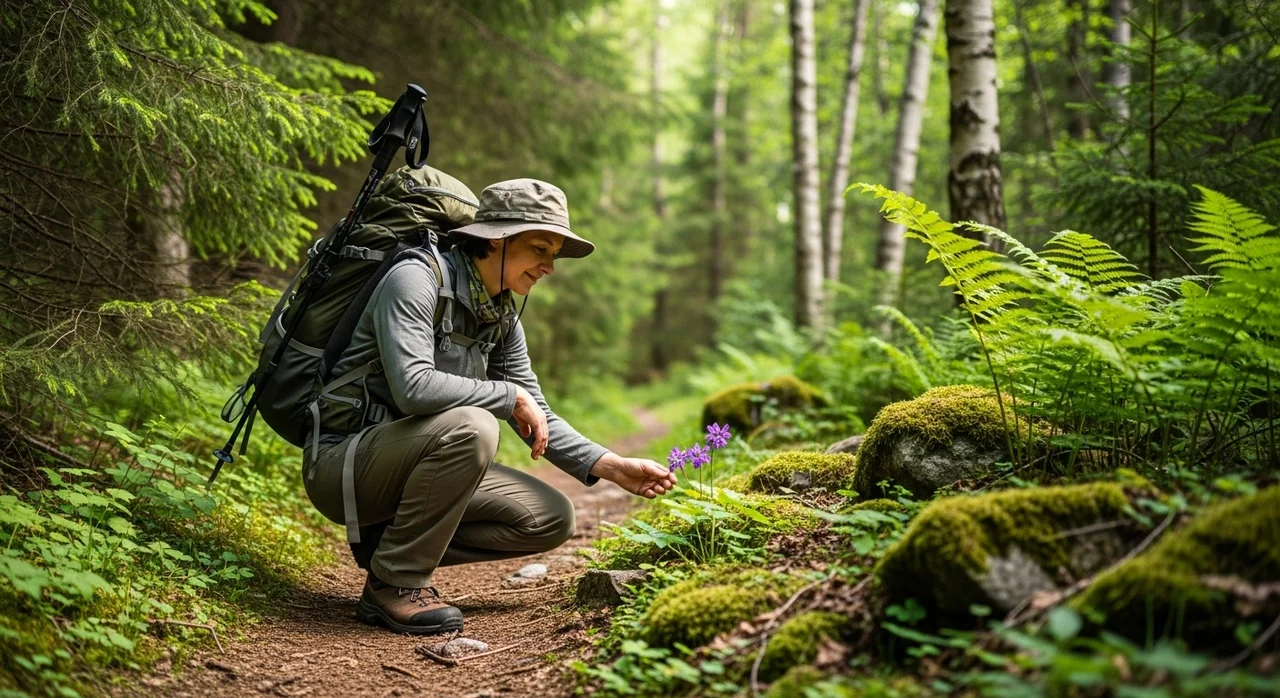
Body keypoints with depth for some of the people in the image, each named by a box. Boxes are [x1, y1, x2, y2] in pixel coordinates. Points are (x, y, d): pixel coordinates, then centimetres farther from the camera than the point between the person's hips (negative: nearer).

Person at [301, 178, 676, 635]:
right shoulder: (416, 279, -18)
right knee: (469, 428, -34)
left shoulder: (503, 319, 7)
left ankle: (390, 539, 4)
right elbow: (413, 387, -32)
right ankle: (394, 582, -18)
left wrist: (610, 466, -3)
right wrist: (510, 396, -20)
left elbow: (537, 421, 10)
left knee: (552, 519, -2)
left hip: (409, 464, 8)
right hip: (342, 467, -8)